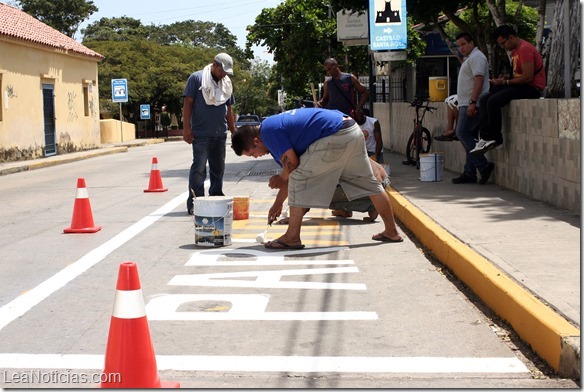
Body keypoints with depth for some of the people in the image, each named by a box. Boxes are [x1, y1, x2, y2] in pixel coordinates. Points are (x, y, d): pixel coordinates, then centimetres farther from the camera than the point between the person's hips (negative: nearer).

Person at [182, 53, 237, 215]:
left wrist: (233, 131, 19)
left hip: (220, 134, 6)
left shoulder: (226, 83, 15)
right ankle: (194, 203, -7)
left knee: (218, 169, 11)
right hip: (201, 133, -6)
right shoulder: (196, 78, -3)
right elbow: (187, 103, -6)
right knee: (199, 168, -9)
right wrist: (186, 127, -12)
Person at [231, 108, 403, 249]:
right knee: (368, 182, 20)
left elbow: (292, 163, -12)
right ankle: (392, 231, 30)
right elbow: (292, 171, 28)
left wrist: (280, 178, 10)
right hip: (353, 131, 11)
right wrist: (278, 203, 32)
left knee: (299, 179, -3)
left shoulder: (268, 130, -8)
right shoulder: (276, 124, 22)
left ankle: (292, 237, 0)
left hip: (335, 138, -11)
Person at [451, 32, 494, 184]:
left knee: (463, 133, -17)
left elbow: (479, 79, -20)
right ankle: (469, 173, 7)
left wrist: (472, 102, -26)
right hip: (466, 104, 11)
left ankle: (483, 165, -17)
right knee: (467, 136, 7)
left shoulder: (476, 57, -9)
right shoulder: (469, 59, 25)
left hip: (472, 104, -11)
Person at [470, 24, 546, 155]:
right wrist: (503, 79, 4)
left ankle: (495, 139, -13)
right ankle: (485, 137, -10)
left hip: (532, 88, -10)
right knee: (484, 100, -1)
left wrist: (505, 82, -14)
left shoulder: (525, 49, -15)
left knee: (493, 101, -24)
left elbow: (528, 77, -22)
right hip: (521, 86, 10)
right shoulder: (514, 51, 17)